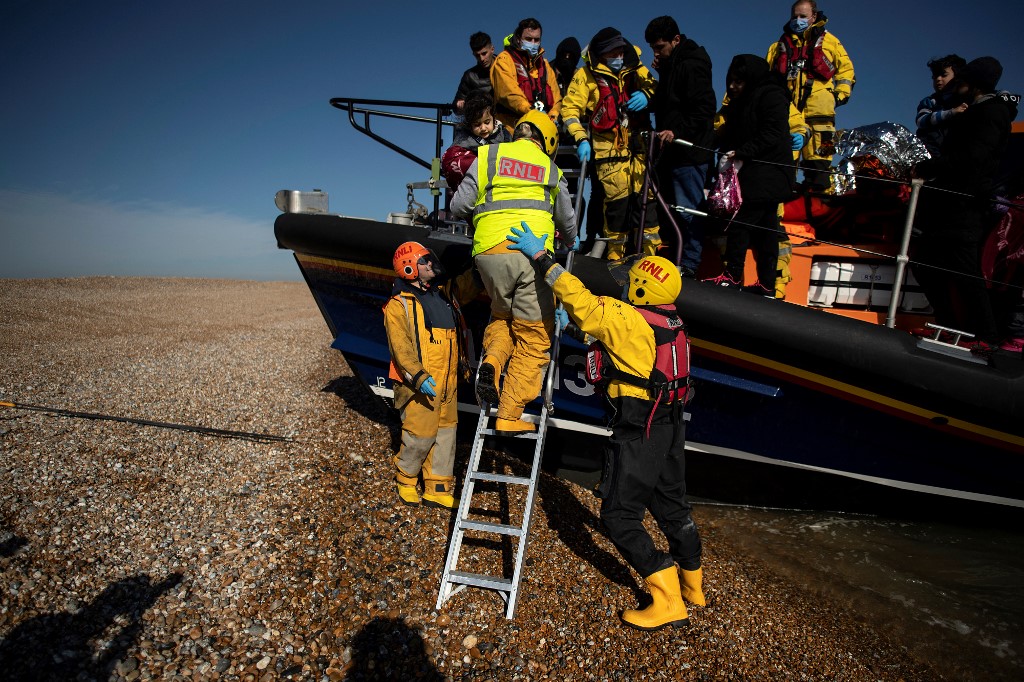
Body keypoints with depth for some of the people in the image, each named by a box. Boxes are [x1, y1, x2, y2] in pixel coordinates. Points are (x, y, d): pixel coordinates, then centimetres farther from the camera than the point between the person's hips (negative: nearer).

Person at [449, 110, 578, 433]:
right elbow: (567, 222, 29)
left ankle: (491, 361, -1)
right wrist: (569, 242, 51)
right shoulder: (551, 170, 18)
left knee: (502, 315, 27)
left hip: (488, 251, 2)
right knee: (533, 337, 6)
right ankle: (509, 415, 5)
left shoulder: (488, 155, 15)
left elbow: (459, 206, 8)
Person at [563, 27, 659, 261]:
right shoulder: (587, 75, 3)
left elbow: (652, 85, 22)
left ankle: (651, 253, 7)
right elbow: (570, 108, -1)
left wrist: (646, 95, -3)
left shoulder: (635, 69, 13)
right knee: (617, 200, -8)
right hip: (609, 149, -3)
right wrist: (581, 139, -13)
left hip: (639, 145, 3)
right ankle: (616, 256, 6)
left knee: (646, 198, -2)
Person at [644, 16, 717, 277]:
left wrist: (677, 131, -26)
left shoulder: (692, 65, -13)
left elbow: (703, 109, -19)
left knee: (688, 209, -5)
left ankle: (689, 265, 2)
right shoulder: (670, 64, 17)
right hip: (672, 149, 10)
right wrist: (661, 74, 8)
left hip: (689, 152, -10)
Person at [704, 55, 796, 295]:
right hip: (753, 174, 9)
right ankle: (766, 285, 12)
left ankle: (733, 276, -6)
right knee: (765, 229, 9)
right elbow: (730, 136, 17)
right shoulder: (741, 102, 20)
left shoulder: (771, 97, -8)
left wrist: (741, 152, -22)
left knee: (740, 222, -13)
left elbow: (773, 135, -18)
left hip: (767, 174, -9)